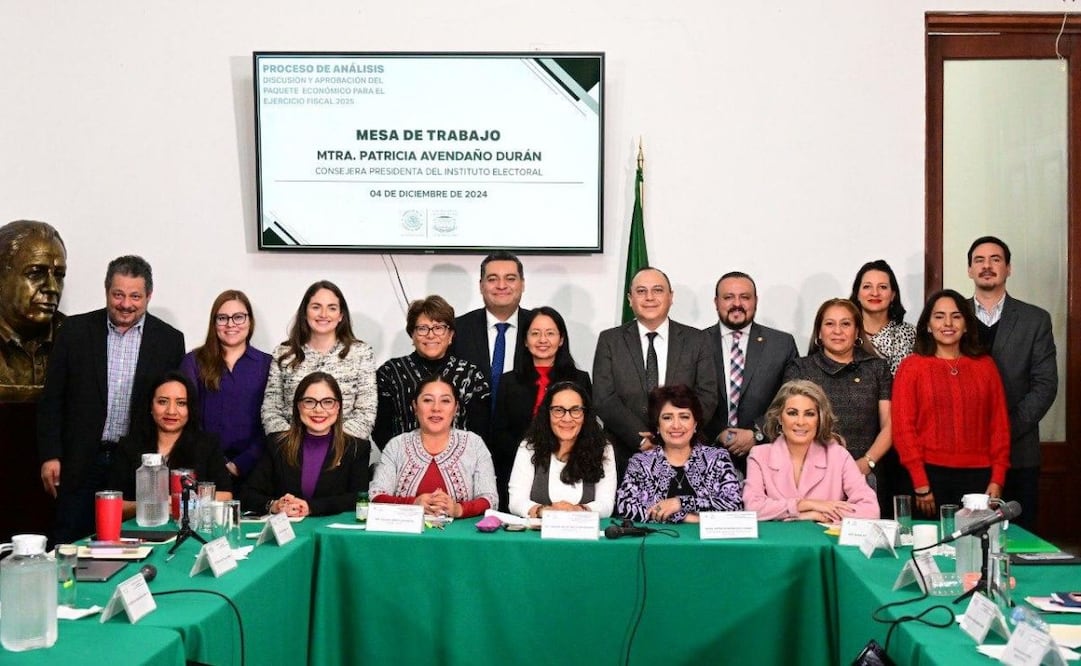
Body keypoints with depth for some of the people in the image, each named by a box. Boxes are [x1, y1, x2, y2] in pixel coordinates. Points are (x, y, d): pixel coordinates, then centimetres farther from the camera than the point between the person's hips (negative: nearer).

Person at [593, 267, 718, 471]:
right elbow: (604, 399, -4)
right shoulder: (609, 341, 4)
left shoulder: (696, 340, 6)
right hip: (625, 456, 0)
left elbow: (707, 397, 0)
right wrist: (641, 440, -15)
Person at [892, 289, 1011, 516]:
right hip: (931, 475, -2)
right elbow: (903, 427, -2)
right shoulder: (911, 367, 2)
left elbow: (999, 423, 8)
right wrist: (921, 484, -8)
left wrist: (998, 479, 0)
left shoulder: (985, 365, 9)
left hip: (978, 477, 2)